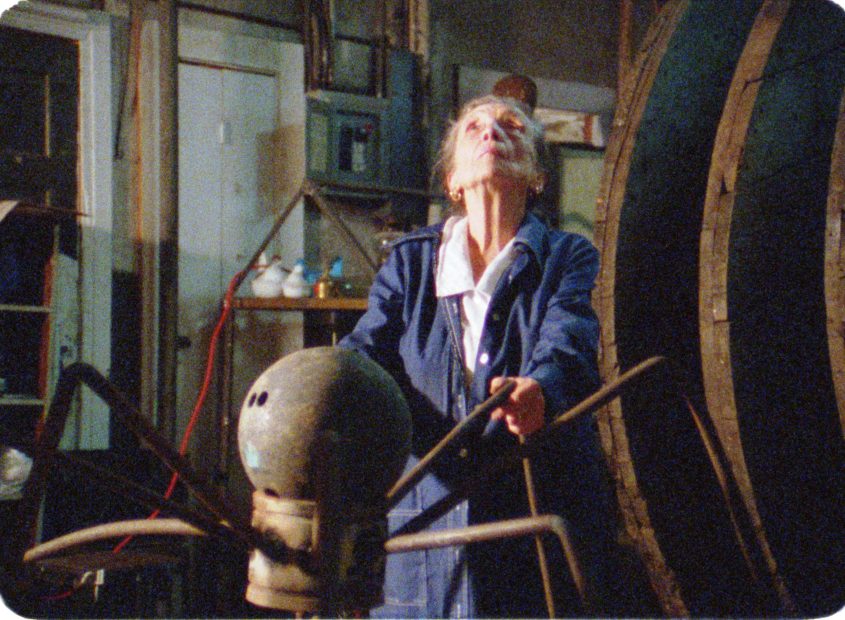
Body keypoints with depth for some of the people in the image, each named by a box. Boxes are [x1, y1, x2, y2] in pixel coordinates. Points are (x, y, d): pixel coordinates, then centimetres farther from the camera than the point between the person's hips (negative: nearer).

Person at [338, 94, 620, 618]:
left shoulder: (569, 259, 5)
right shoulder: (410, 260, 12)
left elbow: (567, 347, -15)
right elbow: (366, 349, -2)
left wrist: (538, 391, -39)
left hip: (539, 516, -1)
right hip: (423, 516, 2)